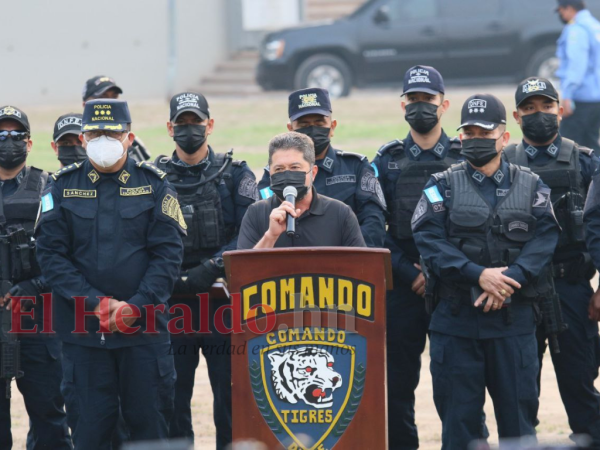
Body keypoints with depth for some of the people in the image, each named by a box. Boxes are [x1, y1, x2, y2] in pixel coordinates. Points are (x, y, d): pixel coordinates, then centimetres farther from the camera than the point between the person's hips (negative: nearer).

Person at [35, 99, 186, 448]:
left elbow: (168, 254, -1)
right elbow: (51, 255, 0)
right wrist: (99, 303, -12)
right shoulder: (63, 187, 6)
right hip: (83, 328, 1)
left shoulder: (154, 184, 4)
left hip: (144, 328, -1)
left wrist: (134, 308, -14)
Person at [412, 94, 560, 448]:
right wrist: (478, 275, -18)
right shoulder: (442, 187, 7)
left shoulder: (531, 187, 9)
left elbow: (544, 240, -4)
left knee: (518, 414, 2)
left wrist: (508, 281, -18)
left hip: (514, 320, 0)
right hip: (456, 320, 0)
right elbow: (430, 242, -6)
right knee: (458, 416, 2)